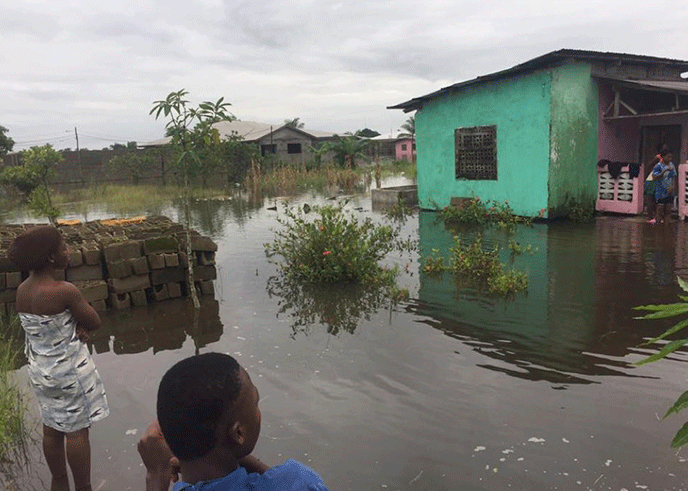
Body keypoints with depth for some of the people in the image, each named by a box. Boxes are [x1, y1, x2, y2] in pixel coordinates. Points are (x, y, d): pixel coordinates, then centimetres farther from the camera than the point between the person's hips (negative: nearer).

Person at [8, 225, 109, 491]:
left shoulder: (22, 290, -3)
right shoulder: (64, 291, -26)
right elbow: (95, 322, -16)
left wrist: (77, 326, -9)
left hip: (40, 370, 8)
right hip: (70, 371, -8)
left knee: (52, 428, 20)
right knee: (77, 430, 7)